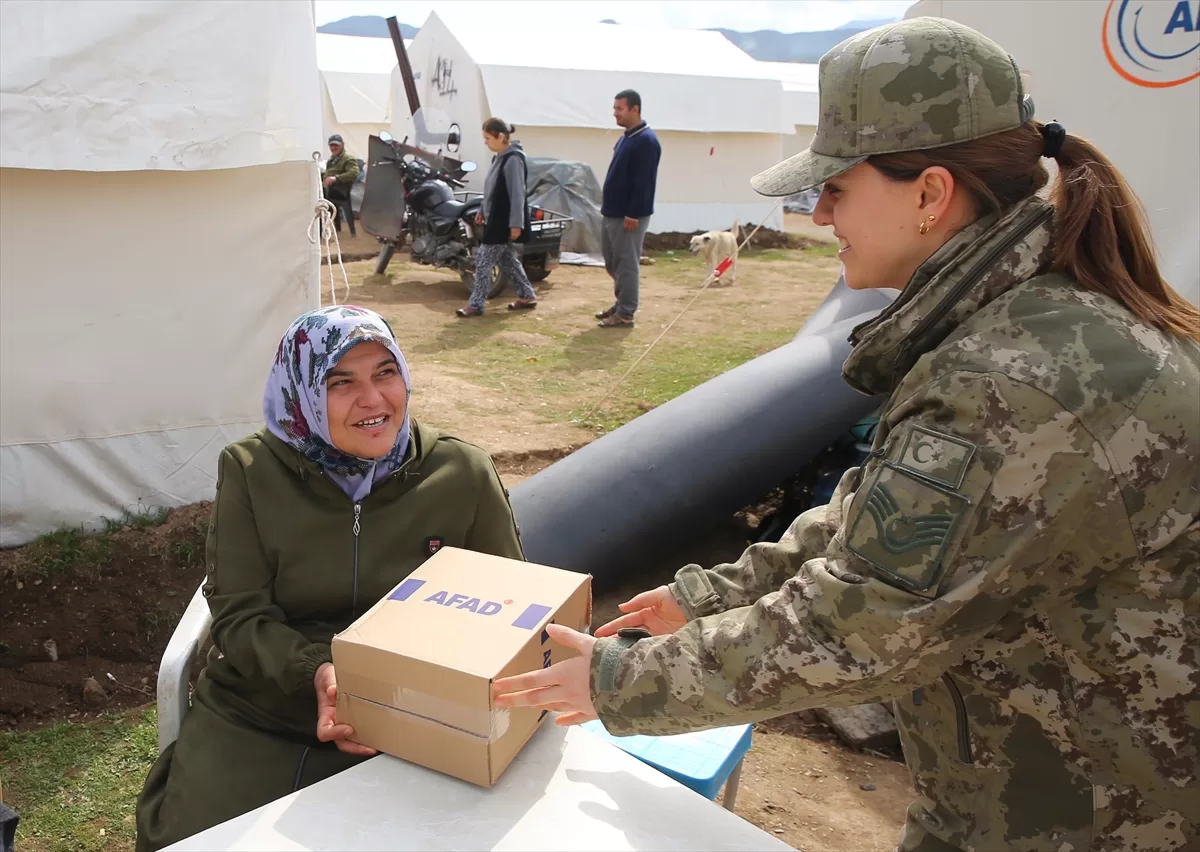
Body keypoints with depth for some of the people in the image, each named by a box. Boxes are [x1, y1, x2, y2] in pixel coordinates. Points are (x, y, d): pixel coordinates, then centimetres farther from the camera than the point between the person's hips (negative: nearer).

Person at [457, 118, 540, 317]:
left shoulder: (513, 159, -17)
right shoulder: (500, 157, 12)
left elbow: (517, 194, -21)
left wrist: (516, 224, -23)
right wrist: (482, 210, 25)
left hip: (505, 222, -10)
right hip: (496, 219, 10)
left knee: (484, 261, -6)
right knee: (507, 260, 16)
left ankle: (476, 305, 0)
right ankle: (527, 296, 25)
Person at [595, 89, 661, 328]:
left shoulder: (646, 141, -15)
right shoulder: (626, 138, 15)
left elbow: (644, 183, -21)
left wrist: (633, 214, -23)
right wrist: (608, 206, 18)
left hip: (629, 216, -10)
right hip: (612, 213, 10)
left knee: (626, 264, -4)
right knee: (611, 261, 16)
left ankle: (625, 313, 3)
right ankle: (621, 303, 28)